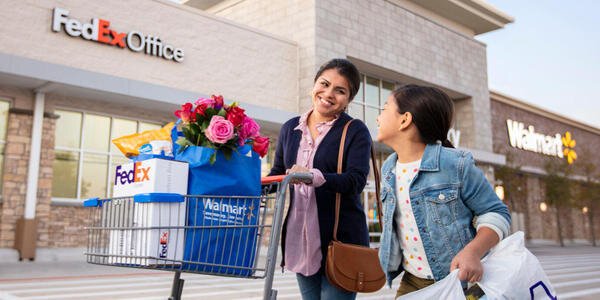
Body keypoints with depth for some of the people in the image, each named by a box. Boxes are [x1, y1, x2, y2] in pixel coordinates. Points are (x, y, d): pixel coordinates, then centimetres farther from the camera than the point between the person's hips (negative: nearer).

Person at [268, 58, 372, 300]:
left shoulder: (355, 131, -3)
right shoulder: (291, 128, 10)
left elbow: (356, 180, -16)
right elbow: (277, 173, 17)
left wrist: (314, 177, -33)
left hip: (340, 238, -4)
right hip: (299, 236, 4)